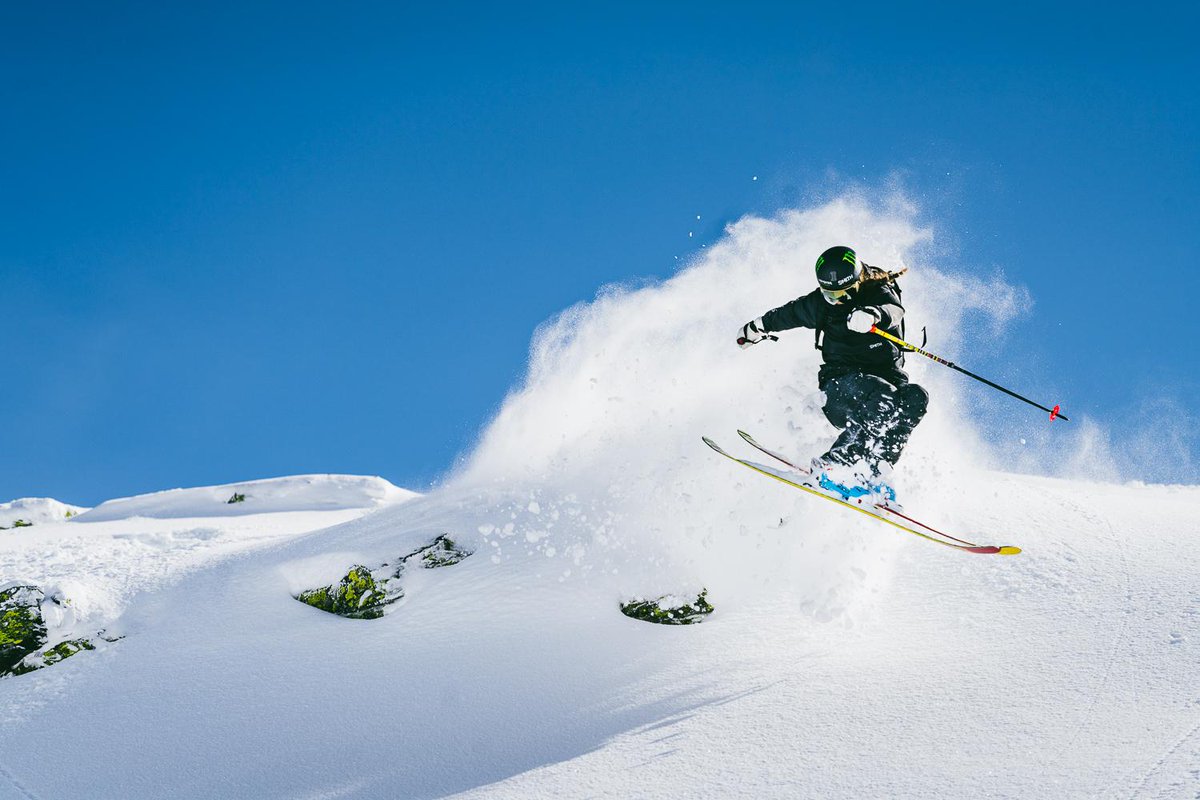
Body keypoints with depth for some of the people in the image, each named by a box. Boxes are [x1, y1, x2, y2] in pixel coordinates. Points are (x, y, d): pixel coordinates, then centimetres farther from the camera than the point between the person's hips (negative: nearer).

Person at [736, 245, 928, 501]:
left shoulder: (879, 294, -7)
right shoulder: (820, 302, 2)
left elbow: (894, 311, -32)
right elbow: (788, 314, 23)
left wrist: (874, 315, -56)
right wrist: (758, 328, 41)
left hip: (888, 379, 1)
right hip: (840, 382, -1)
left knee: (915, 397, -34)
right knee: (885, 399, -35)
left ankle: (874, 471, -39)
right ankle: (835, 463, -41)